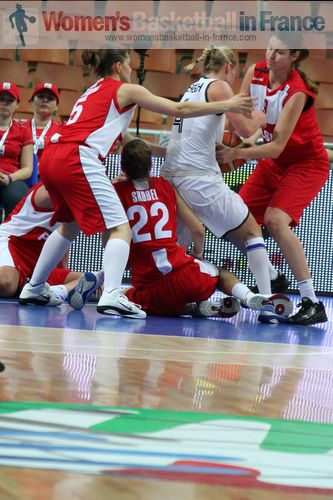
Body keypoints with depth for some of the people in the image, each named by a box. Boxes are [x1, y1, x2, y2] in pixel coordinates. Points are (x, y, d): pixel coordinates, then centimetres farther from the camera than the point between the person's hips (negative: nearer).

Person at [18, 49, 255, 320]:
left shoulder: (93, 91, 30)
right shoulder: (125, 90, 8)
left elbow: (122, 137, 37)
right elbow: (179, 109, 5)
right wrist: (227, 105, 11)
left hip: (51, 158, 8)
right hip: (79, 159, -8)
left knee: (69, 225, 30)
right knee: (120, 229, -10)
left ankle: (33, 288, 33)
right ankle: (112, 296, -29)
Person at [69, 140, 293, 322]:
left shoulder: (116, 191, 4)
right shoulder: (165, 186, 10)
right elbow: (198, 230, 12)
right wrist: (197, 257, 29)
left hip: (151, 290, -2)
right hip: (186, 276, 2)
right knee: (221, 273, 32)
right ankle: (252, 298, -3)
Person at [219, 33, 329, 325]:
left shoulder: (296, 92, -27)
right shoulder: (255, 73, -9)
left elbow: (277, 146, -30)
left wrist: (237, 154, -40)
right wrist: (226, 147, -19)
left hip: (307, 163, -7)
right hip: (273, 162, 7)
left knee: (276, 220, -26)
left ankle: (312, 303, -24)